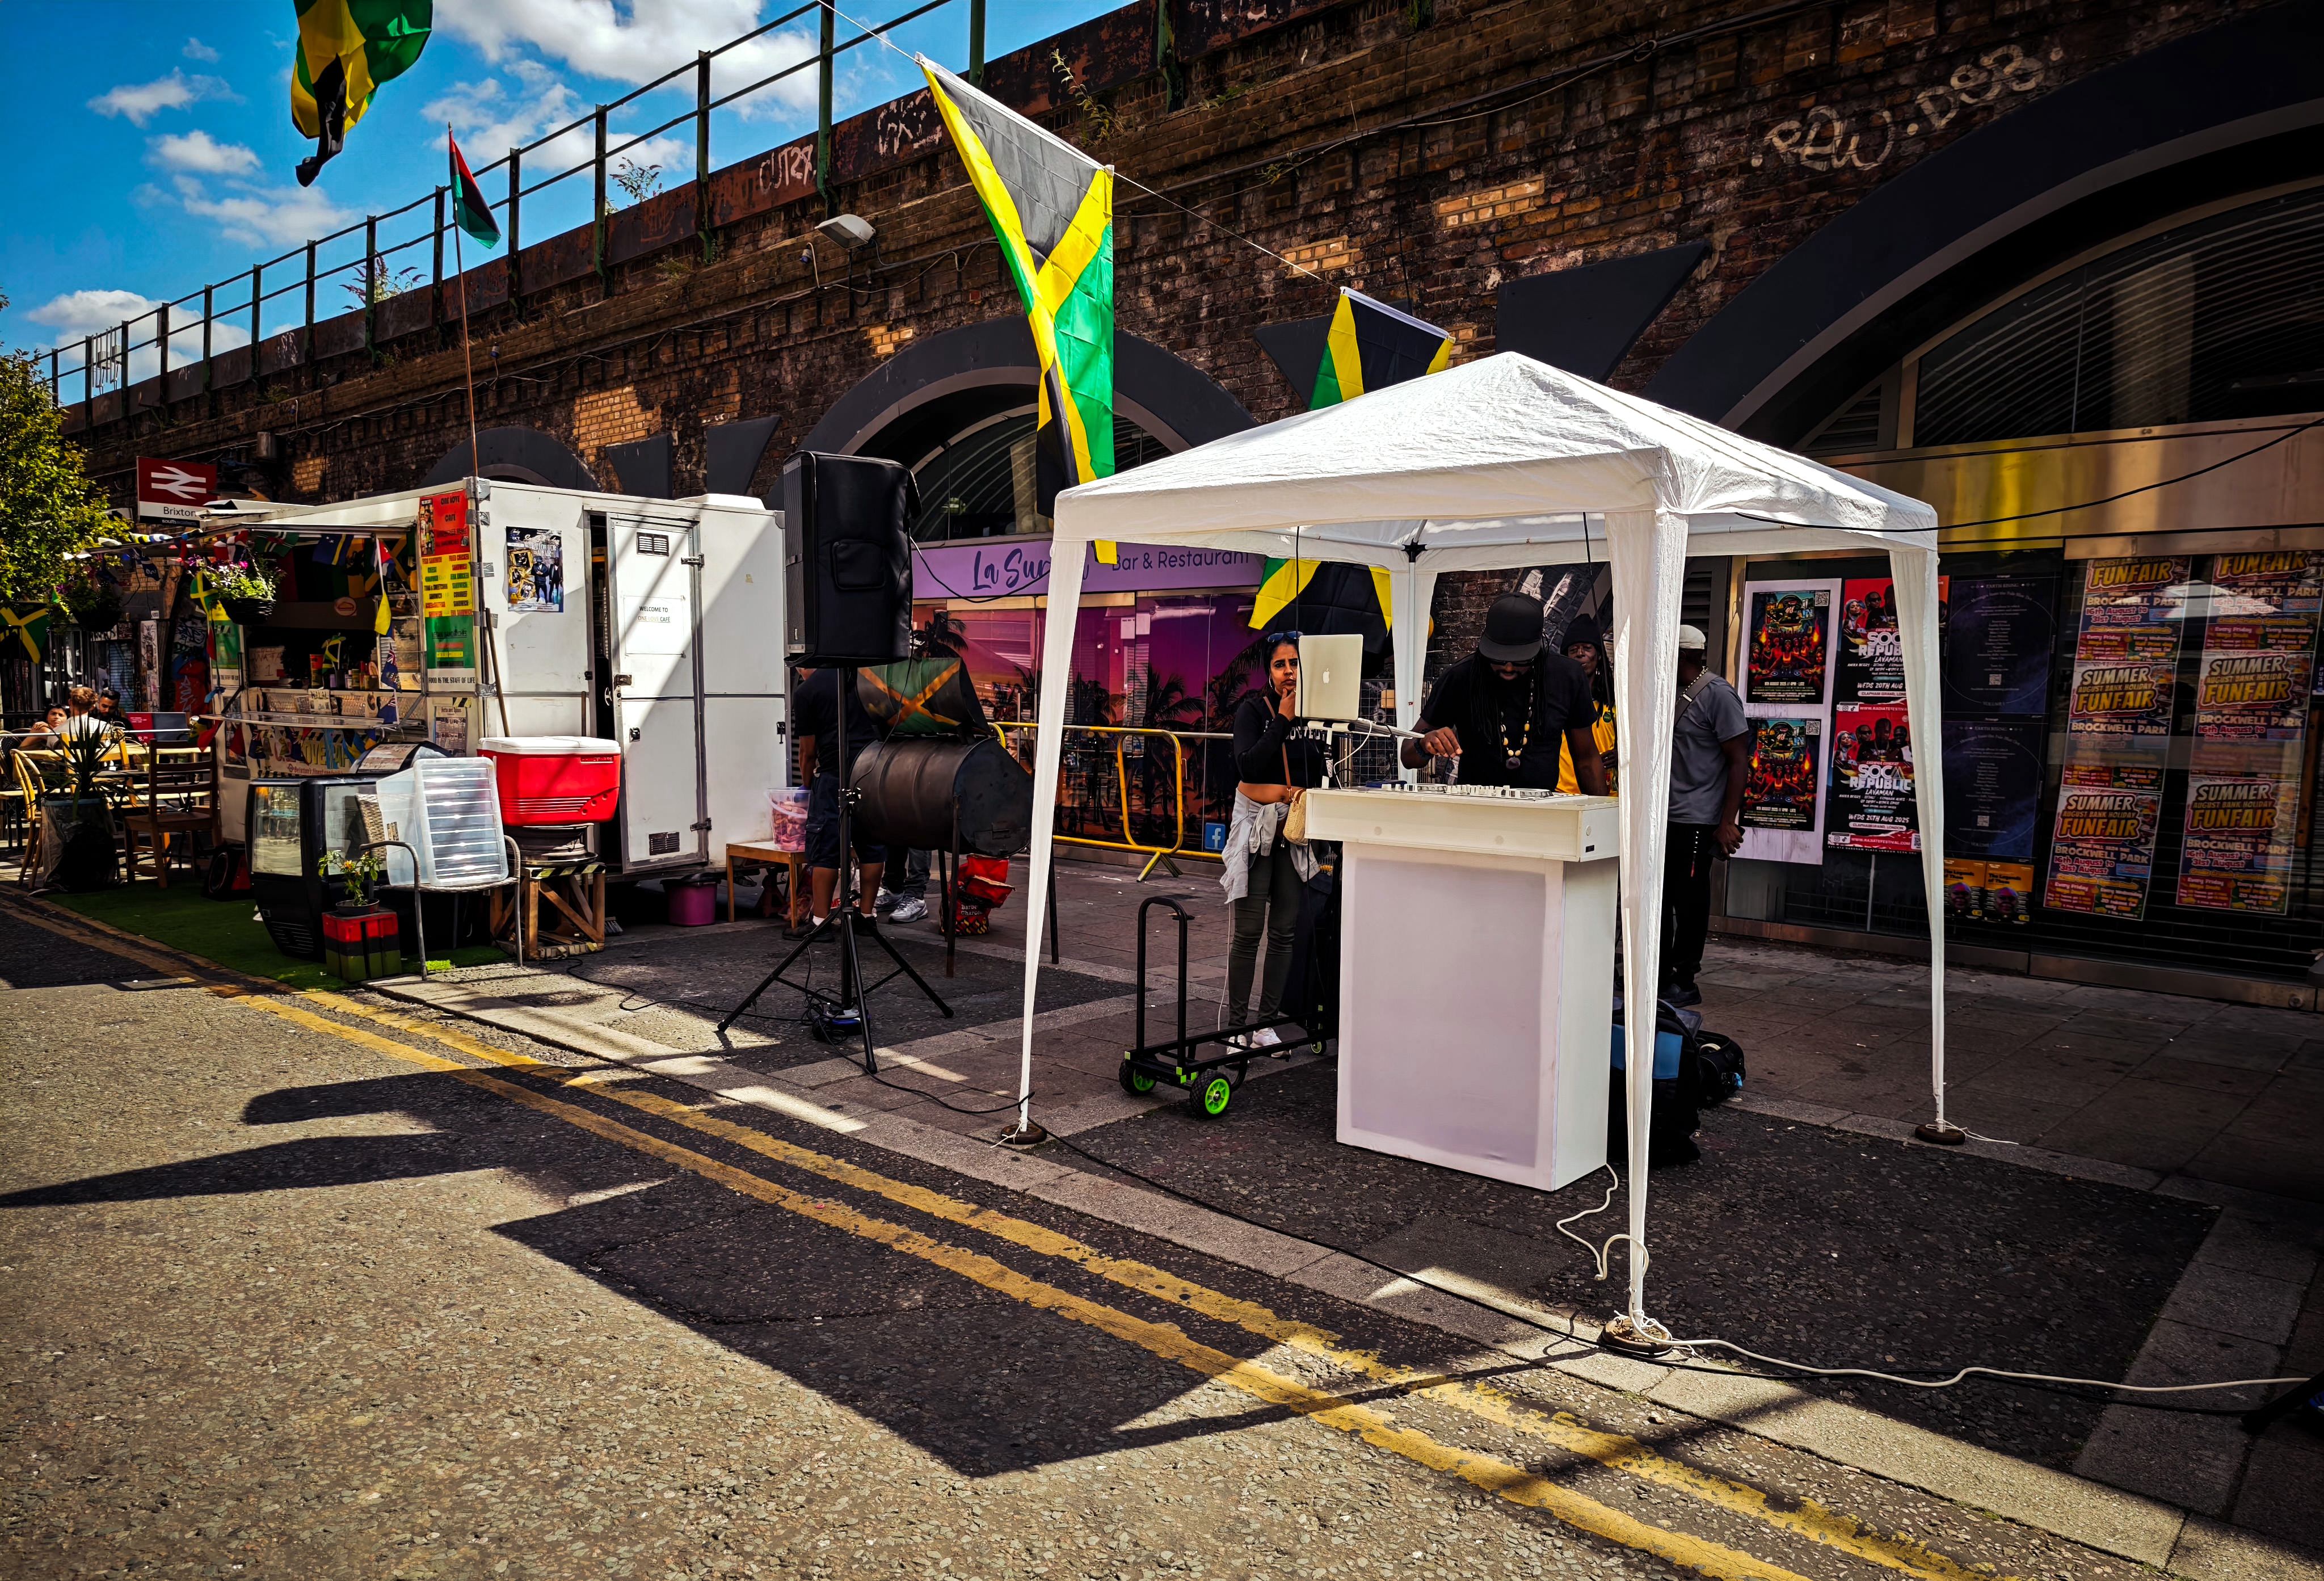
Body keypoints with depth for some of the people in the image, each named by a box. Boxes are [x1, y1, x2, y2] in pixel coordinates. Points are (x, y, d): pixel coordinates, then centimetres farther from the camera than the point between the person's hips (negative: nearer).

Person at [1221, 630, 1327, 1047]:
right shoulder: (1253, 709, -5)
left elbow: (1323, 771, 15)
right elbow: (1248, 765, -19)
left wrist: (1308, 790, -4)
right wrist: (1283, 719, -17)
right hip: (1256, 823, -4)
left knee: (1285, 929, 6)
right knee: (1249, 930, -4)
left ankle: (1267, 1022, 16)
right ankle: (1237, 1023, 5)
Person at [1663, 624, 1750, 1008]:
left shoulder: (1718, 694, -10)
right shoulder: (1675, 693, 15)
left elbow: (1739, 761, -13)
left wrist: (1728, 822, -17)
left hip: (1697, 821, -8)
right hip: (1664, 817, 8)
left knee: (1690, 902, -1)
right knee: (1659, 898, 11)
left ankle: (1683, 983, 9)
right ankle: (1660, 976, 22)